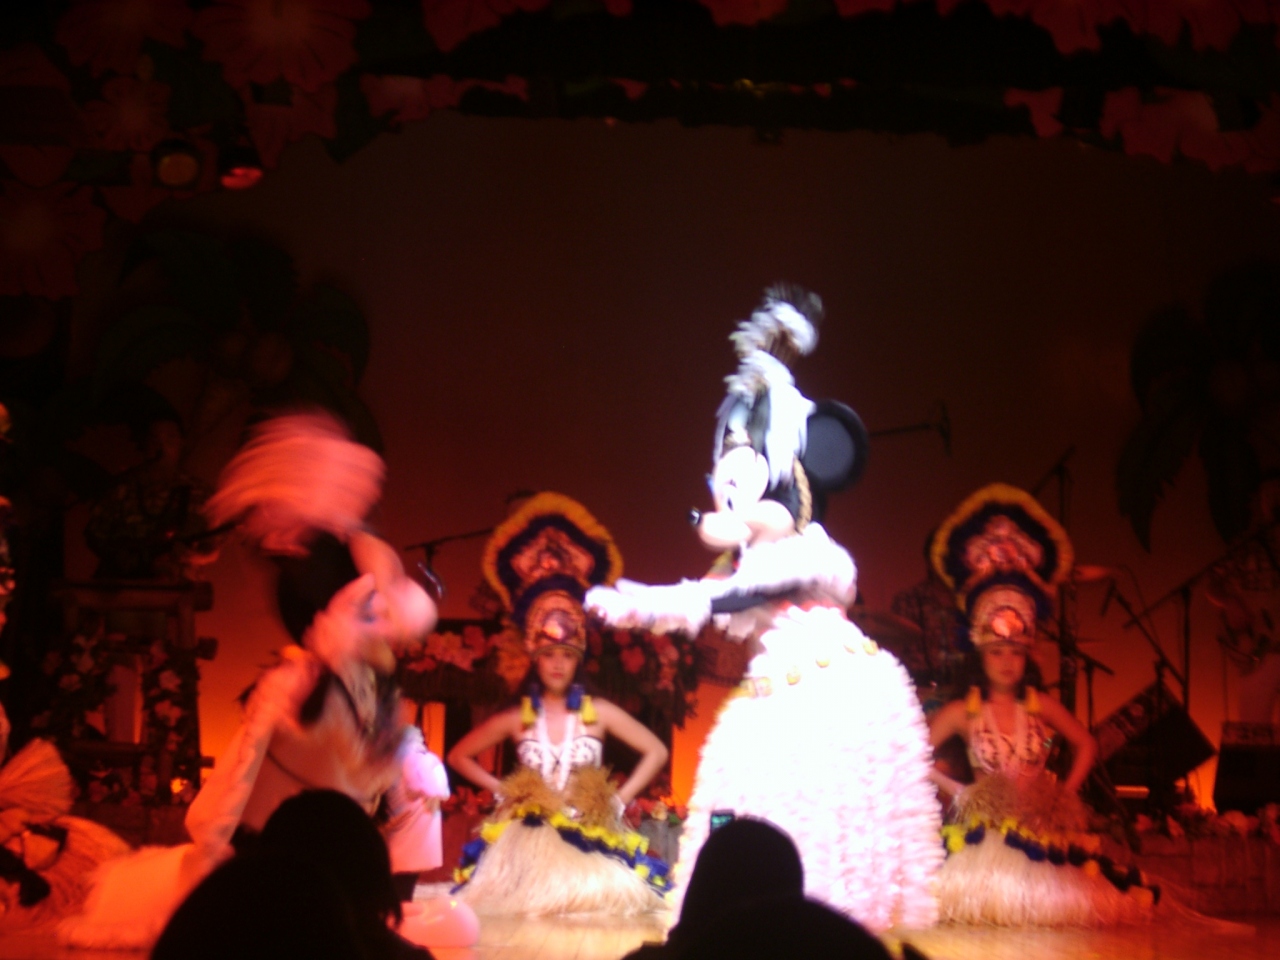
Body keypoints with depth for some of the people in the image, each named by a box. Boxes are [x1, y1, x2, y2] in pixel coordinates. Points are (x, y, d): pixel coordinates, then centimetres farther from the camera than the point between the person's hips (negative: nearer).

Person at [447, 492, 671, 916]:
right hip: (529, 836, 0)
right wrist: (502, 789, 6)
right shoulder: (516, 718, 7)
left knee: (596, 905, -22)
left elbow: (656, 752, 11)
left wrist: (620, 798, 3)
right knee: (525, 913, -21)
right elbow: (460, 756, 17)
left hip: (591, 836, 0)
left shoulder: (599, 712, 5)